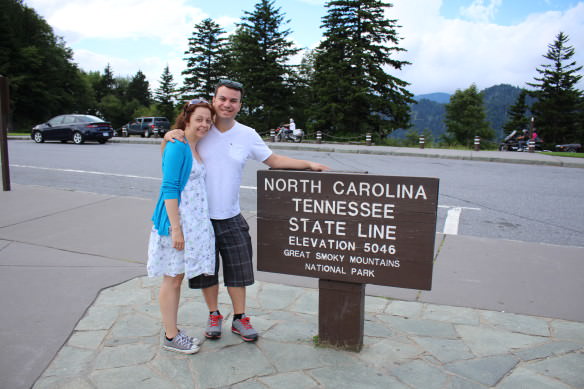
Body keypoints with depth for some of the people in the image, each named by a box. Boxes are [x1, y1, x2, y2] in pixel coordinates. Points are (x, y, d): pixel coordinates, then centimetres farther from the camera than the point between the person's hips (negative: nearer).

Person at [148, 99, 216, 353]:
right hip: (175, 222, -9)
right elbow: (169, 189, -19)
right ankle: (170, 337, 17)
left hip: (192, 221, 9)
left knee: (177, 278, 16)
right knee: (172, 279, 3)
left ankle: (173, 331, 29)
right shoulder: (177, 148, -15)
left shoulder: (195, 149, 11)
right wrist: (176, 228, -22)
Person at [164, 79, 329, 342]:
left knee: (238, 271, 9)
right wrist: (169, 137, -18)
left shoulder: (247, 135, 1)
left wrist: (309, 165, 1)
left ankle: (239, 319, 27)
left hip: (231, 219, 1)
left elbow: (274, 160, 8)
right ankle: (214, 316, 32)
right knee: (206, 271, 12)